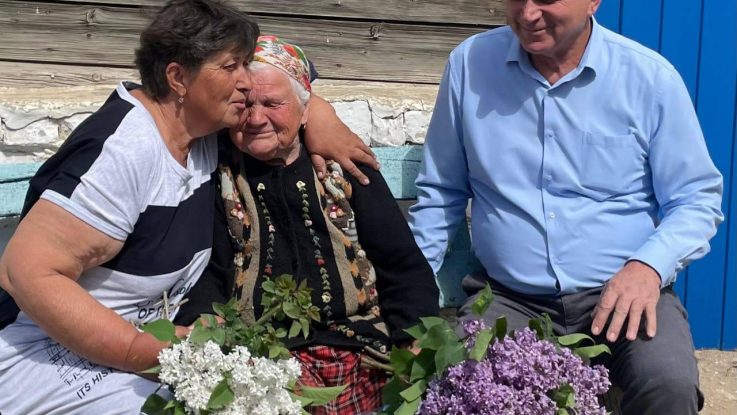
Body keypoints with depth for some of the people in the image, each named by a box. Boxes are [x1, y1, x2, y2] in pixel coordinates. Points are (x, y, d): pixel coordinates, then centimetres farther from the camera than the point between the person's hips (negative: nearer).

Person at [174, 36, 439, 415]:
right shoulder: (216, 178, 10)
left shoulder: (344, 166, 15)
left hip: (365, 344, 3)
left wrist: (418, 345, -5)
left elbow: (405, 266, 12)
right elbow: (204, 277, 2)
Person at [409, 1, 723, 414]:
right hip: (509, 298, 1)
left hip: (626, 292, 0)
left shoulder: (651, 77, -4)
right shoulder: (470, 64, 1)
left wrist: (648, 266, -18)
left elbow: (696, 199, 2)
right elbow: (441, 191, 11)